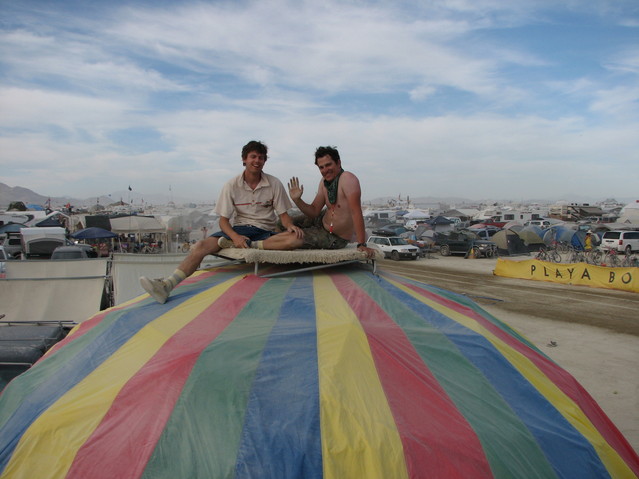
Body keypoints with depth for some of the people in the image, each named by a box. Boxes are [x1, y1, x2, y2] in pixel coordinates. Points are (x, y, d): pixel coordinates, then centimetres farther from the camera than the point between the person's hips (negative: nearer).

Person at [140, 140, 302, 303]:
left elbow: (283, 214, 5)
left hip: (266, 234, 0)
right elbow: (223, 220, -1)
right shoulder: (232, 185, 0)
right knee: (202, 245, -25)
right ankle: (166, 285, -39)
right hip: (239, 230, 0)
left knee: (296, 238, -32)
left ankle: (252, 245, -34)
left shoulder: (274, 184, 1)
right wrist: (235, 236, -22)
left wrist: (291, 226, -19)